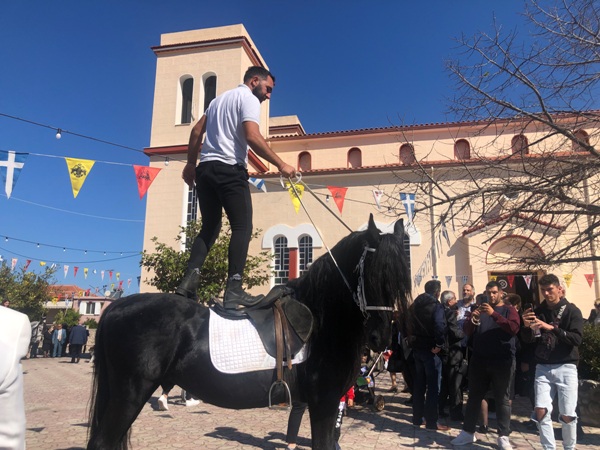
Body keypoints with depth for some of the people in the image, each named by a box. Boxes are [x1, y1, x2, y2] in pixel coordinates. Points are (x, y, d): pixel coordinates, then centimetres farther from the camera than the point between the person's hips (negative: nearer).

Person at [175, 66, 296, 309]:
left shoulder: (220, 98, 25)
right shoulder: (248, 98, 0)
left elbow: (196, 131, 23)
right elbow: (252, 137, -16)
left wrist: (191, 164, 26)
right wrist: (281, 165, -15)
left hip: (205, 169, 8)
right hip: (229, 170, -8)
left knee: (209, 227, 12)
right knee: (242, 227, -7)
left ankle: (189, 280, 0)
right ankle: (234, 290, -14)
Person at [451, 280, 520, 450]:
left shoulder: (509, 310, 2)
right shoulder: (480, 309, 12)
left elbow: (514, 328, -17)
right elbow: (467, 331, 6)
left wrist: (494, 314, -25)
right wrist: (472, 319, -15)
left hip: (502, 362, -3)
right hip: (479, 361, 4)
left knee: (502, 399, 5)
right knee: (474, 396, 9)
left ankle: (503, 436, 14)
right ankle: (468, 432, 19)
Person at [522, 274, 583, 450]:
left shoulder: (572, 311, -2)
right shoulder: (538, 311, 8)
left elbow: (577, 339, -15)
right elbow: (528, 340, 7)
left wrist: (552, 328, -26)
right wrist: (527, 326, -13)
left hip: (565, 367, -3)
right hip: (543, 368, 3)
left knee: (567, 415, 1)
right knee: (541, 411, -5)